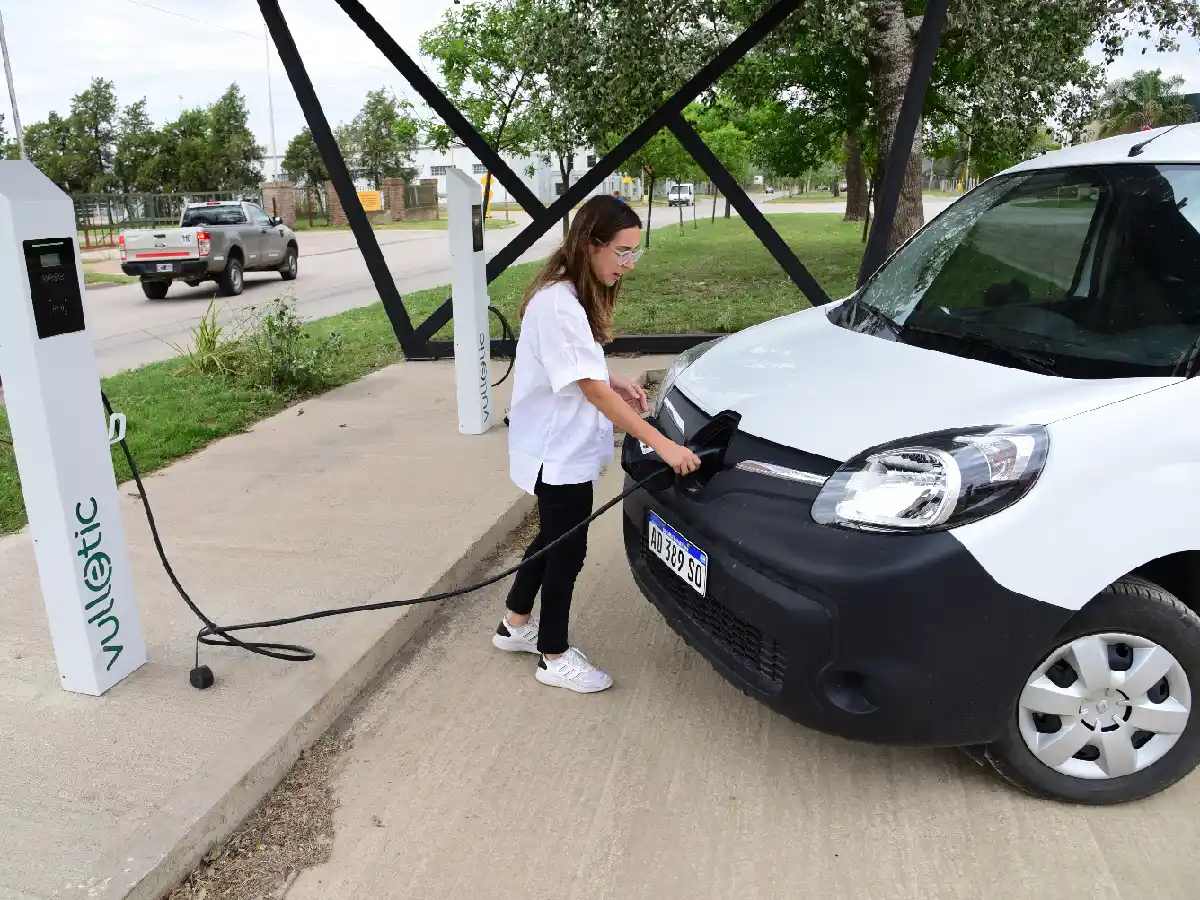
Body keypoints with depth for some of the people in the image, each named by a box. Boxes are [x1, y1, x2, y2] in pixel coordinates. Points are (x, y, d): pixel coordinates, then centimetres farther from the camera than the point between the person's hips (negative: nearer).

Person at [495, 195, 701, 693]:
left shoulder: (577, 296, 7)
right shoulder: (557, 303, -25)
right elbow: (591, 390, -30)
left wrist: (616, 384, -1)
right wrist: (660, 443, -33)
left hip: (566, 447, 10)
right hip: (557, 452, -10)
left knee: (555, 538, 21)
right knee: (568, 549, 4)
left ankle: (515, 624, 39)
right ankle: (554, 657, 22)